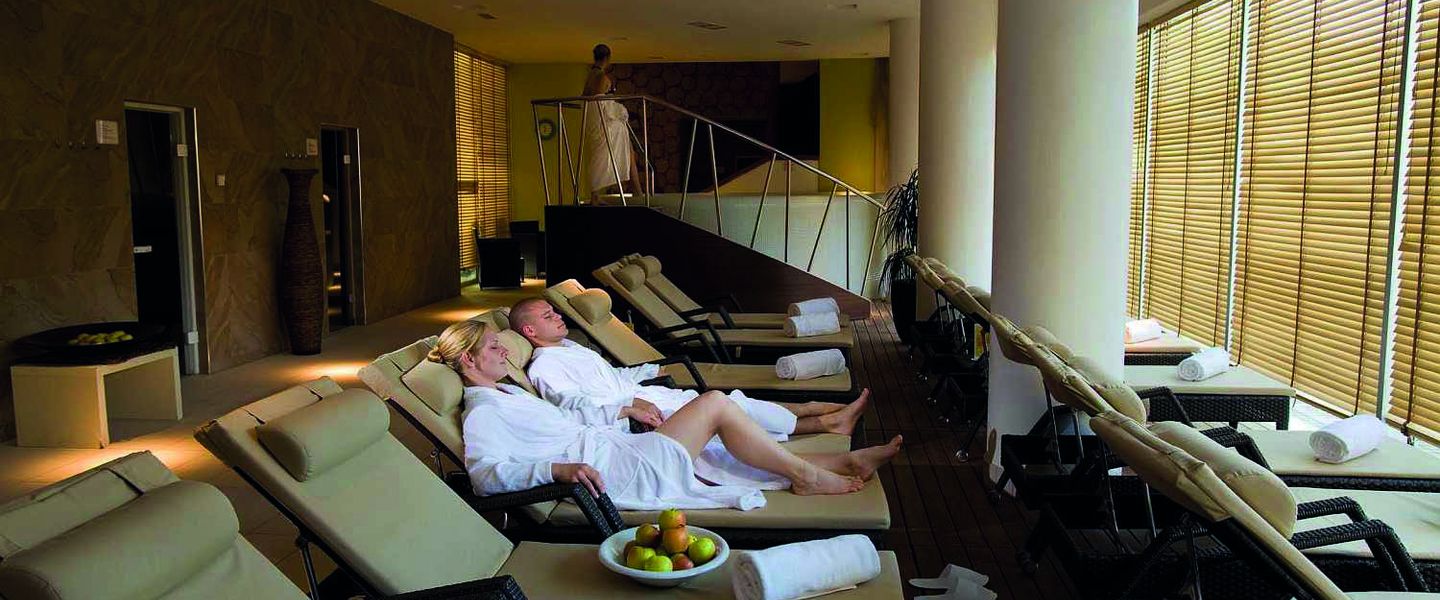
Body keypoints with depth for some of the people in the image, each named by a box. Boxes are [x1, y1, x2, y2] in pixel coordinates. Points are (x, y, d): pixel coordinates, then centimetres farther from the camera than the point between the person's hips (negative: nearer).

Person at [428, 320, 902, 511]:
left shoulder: (506, 395, 21)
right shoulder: (481, 413, -9)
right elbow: (485, 474, -26)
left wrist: (623, 408, 22)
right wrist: (559, 468, -39)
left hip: (617, 448, 10)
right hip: (608, 466, -10)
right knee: (715, 403, -13)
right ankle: (807, 476, -1)